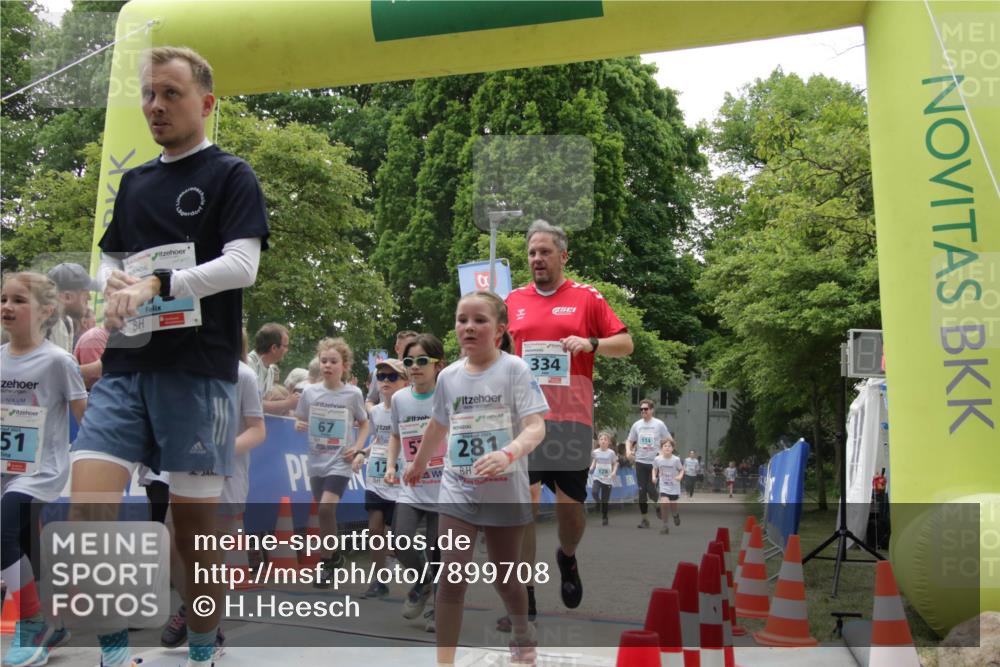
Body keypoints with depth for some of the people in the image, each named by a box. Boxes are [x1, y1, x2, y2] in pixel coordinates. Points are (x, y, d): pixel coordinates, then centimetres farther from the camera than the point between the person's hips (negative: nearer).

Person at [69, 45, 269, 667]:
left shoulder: (231, 176, 3)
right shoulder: (133, 182, 20)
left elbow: (241, 264, -9)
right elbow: (110, 260, 24)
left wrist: (158, 284, -20)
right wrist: (115, 280, 0)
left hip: (198, 371, -5)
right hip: (125, 366, 5)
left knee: (195, 525, 2)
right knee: (87, 509, -8)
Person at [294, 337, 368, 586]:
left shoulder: (353, 394, -6)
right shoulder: (309, 392, 0)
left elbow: (364, 424, 8)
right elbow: (300, 422, 11)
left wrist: (357, 447, -7)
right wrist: (299, 426, -13)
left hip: (340, 462, -4)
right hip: (316, 461, 4)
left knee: (326, 507, -19)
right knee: (323, 511, 11)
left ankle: (329, 561, -2)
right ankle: (334, 557, 31)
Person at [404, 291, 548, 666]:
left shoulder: (514, 370, -12)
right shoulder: (448, 376, 1)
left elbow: (536, 427, -21)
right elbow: (438, 426, 19)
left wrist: (509, 453, -40)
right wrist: (418, 465, 31)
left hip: (505, 493, -3)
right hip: (458, 491, 3)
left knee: (504, 577, 12)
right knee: (451, 575, -9)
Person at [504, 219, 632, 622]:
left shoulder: (587, 298, 4)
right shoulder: (513, 301, 11)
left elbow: (626, 344, 4)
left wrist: (590, 343, -14)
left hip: (571, 419, -1)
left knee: (571, 505, 6)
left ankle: (567, 559, 39)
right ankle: (524, 601, 2)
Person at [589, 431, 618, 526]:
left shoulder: (611, 452, -6)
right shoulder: (596, 452, -1)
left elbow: (615, 464, 4)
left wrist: (614, 472, -13)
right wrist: (591, 468, -4)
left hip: (607, 479, -1)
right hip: (597, 477, 1)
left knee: (605, 500, 3)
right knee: (595, 493, -26)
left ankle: (604, 518, 19)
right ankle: (600, 504, 4)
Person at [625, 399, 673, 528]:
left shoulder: (659, 424, -2)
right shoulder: (637, 425, 6)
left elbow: (669, 441, 2)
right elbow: (630, 441, 14)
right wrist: (629, 450, -6)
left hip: (655, 462, -3)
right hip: (640, 462, 3)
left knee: (652, 490, -8)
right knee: (642, 491, 3)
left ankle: (658, 504, 25)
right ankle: (643, 518, 10)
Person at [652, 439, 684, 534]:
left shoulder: (676, 460, -16)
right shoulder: (657, 459, -11)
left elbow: (682, 469, -2)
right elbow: (654, 468, 7)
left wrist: (680, 476, -21)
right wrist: (654, 476, -10)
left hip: (674, 487, 0)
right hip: (664, 486, 0)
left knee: (672, 506, 7)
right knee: (664, 503, -19)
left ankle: (675, 515, 47)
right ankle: (666, 525, -2)